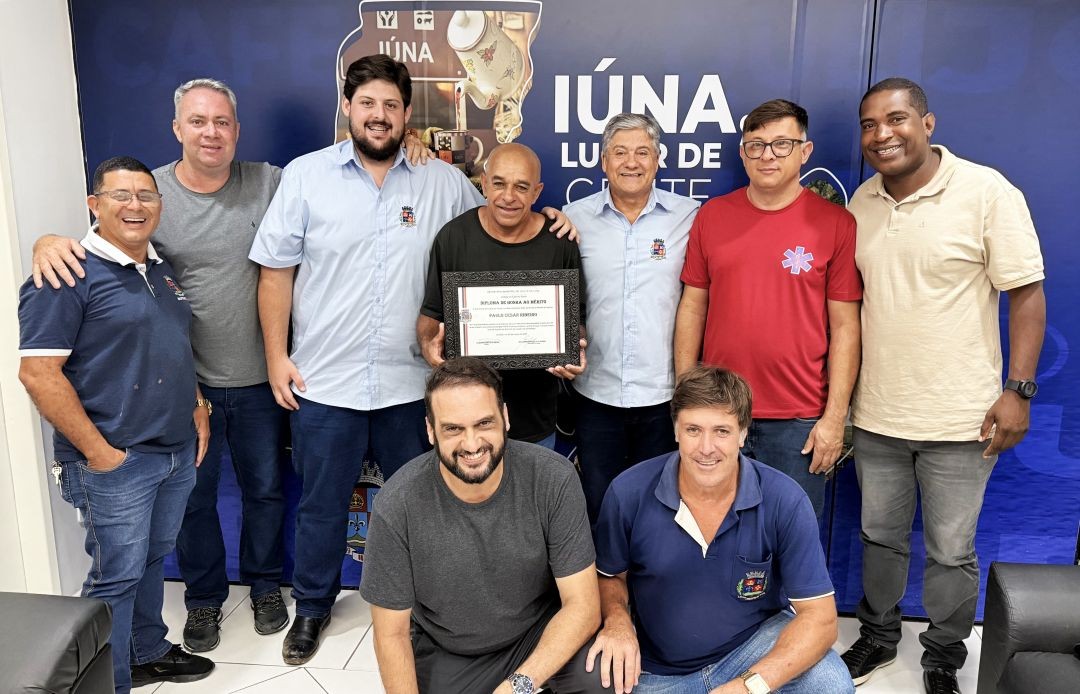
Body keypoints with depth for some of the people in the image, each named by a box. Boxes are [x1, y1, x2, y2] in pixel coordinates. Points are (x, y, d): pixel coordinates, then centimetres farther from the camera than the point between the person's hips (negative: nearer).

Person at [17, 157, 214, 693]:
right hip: (114, 461, -7)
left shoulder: (164, 271, 12)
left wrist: (198, 410, 11)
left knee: (152, 559, 20)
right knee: (117, 575, 3)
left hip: (179, 451, 7)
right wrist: (98, 451, -18)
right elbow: (37, 372, -17)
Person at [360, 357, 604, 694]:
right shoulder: (396, 506, -22)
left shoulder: (554, 480, -22)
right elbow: (391, 634, -9)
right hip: (445, 654, 2)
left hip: (543, 636, -2)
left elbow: (582, 604, -18)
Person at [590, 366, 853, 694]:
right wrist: (617, 619, -20)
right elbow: (610, 576, 3)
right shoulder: (628, 493, -16)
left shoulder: (785, 501, -18)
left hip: (758, 648, -2)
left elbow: (819, 616, -16)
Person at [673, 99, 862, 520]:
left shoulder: (835, 223, -3)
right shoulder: (711, 216, 4)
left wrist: (835, 417, -6)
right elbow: (692, 309, 6)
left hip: (799, 421, -2)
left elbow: (845, 327, -3)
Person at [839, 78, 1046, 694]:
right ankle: (878, 637, 40)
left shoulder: (988, 192, -10)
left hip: (959, 419, -4)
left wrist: (1019, 391, -14)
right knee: (880, 536, 19)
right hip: (876, 413, 4)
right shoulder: (863, 201, 5)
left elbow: (1027, 294, -9)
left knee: (951, 551, 10)